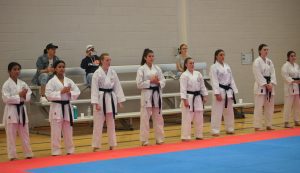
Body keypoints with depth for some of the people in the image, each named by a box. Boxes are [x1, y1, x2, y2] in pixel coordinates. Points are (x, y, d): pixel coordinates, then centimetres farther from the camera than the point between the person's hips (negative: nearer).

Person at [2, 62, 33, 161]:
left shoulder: (22, 83, 6)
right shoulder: (6, 84, -9)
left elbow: (29, 96, 8)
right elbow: (6, 99, -18)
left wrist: (24, 96, -14)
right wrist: (19, 96, -19)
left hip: (22, 110, 5)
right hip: (11, 110, -5)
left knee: (25, 134, 12)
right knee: (11, 135, 0)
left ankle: (28, 154, 21)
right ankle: (12, 156, 7)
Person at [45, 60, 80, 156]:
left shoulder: (69, 81, 7)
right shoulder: (51, 82, -6)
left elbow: (77, 92, 5)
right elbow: (49, 95, -15)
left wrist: (70, 93, -14)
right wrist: (61, 92, -20)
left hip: (67, 107, 4)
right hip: (56, 108, -4)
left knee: (68, 131, 13)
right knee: (56, 132, -3)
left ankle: (70, 150, 25)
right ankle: (55, 152, 5)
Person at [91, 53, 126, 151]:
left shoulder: (113, 72, 5)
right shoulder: (97, 73, -8)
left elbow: (117, 87, 8)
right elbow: (94, 89, -10)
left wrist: (120, 101, 5)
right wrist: (96, 103, -15)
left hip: (111, 99, 4)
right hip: (101, 99, -4)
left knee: (111, 123, 12)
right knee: (98, 124, -2)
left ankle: (112, 144, 21)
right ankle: (95, 146, 7)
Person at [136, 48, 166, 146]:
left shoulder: (157, 68, 8)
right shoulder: (141, 69, -5)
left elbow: (163, 81, 9)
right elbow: (139, 84, -10)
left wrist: (158, 82, -11)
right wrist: (150, 81, -16)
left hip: (157, 94, 5)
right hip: (146, 95, -4)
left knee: (158, 117, 11)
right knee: (145, 118, -3)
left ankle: (159, 139, 21)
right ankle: (144, 140, 5)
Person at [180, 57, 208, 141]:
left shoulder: (198, 74, 7)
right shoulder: (184, 75, -10)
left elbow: (202, 86, 12)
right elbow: (183, 88, -14)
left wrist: (205, 96, 9)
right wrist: (185, 100, -19)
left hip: (198, 98, 6)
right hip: (189, 98, -6)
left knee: (199, 118, 12)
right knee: (187, 118, -6)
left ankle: (199, 135, 24)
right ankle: (185, 136, -1)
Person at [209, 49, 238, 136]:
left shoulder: (227, 66, 12)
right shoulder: (214, 67, -8)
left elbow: (231, 79, 13)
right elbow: (214, 81, -14)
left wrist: (234, 92, 8)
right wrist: (217, 93, -20)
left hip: (228, 91, 7)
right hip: (220, 91, -7)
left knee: (229, 111, 14)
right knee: (217, 111, -6)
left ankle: (229, 129, 25)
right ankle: (215, 130, -1)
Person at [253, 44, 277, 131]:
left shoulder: (269, 61, 11)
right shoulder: (257, 61, -9)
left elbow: (272, 73, 6)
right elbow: (258, 75, -14)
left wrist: (271, 84, -9)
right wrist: (266, 84, -18)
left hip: (270, 85, 7)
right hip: (260, 86, -7)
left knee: (269, 106, 10)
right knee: (259, 106, -8)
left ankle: (268, 125, 20)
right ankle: (257, 126, -3)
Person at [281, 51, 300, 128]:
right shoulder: (285, 66, -9)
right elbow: (285, 76, -18)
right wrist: (293, 81, -25)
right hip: (289, 87, -8)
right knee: (288, 105, -9)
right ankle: (286, 122, -1)